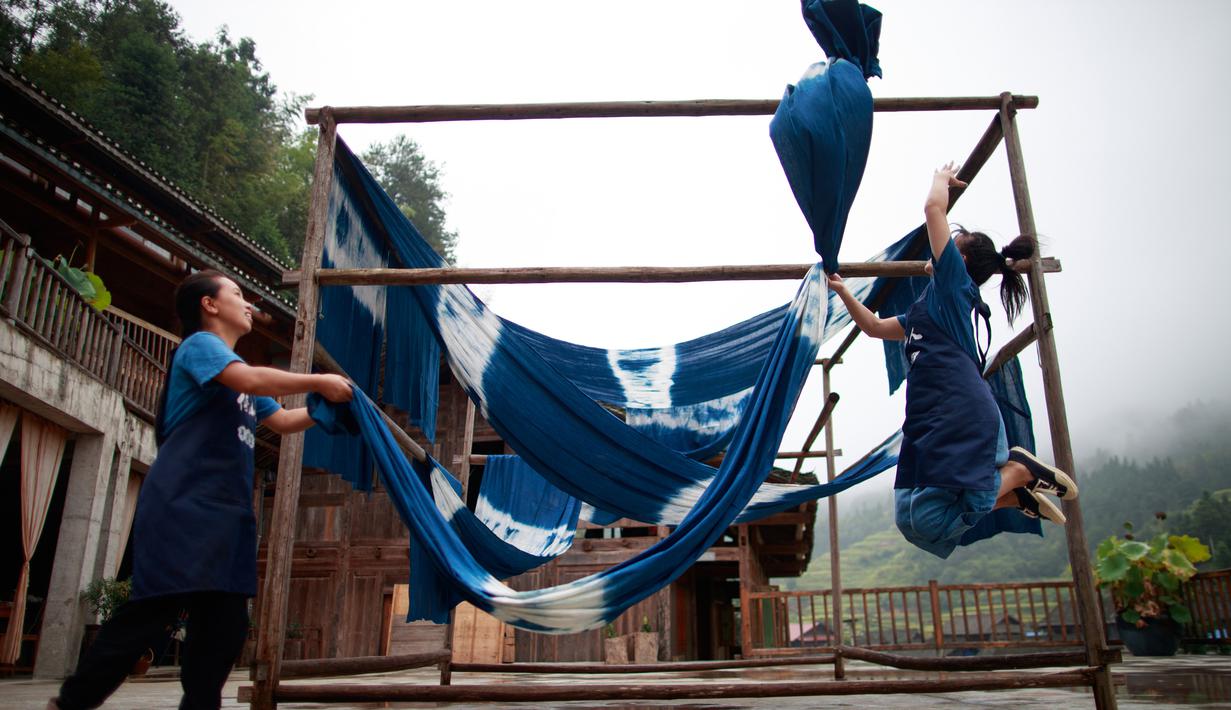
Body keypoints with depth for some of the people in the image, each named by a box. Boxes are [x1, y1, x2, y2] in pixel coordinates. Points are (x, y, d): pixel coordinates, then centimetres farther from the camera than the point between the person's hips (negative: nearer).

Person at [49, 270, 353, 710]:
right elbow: (251, 380, -20)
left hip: (227, 509, 9)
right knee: (157, 609, -11)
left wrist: (325, 406, 14)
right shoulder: (200, 344, -1)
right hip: (184, 503, -9)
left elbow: (284, 422, 28)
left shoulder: (235, 371, 26)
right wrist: (319, 382, -14)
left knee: (226, 623, 4)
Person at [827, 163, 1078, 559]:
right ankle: (1017, 494, 11)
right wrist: (842, 292, 38)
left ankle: (1020, 470, -1)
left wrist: (942, 177, 20)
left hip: (962, 416, -9)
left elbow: (934, 207, 1)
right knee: (911, 515, 1)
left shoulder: (956, 282, 5)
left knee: (931, 520, -20)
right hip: (931, 422, 9)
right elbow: (875, 327, 40)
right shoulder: (928, 306, 29)